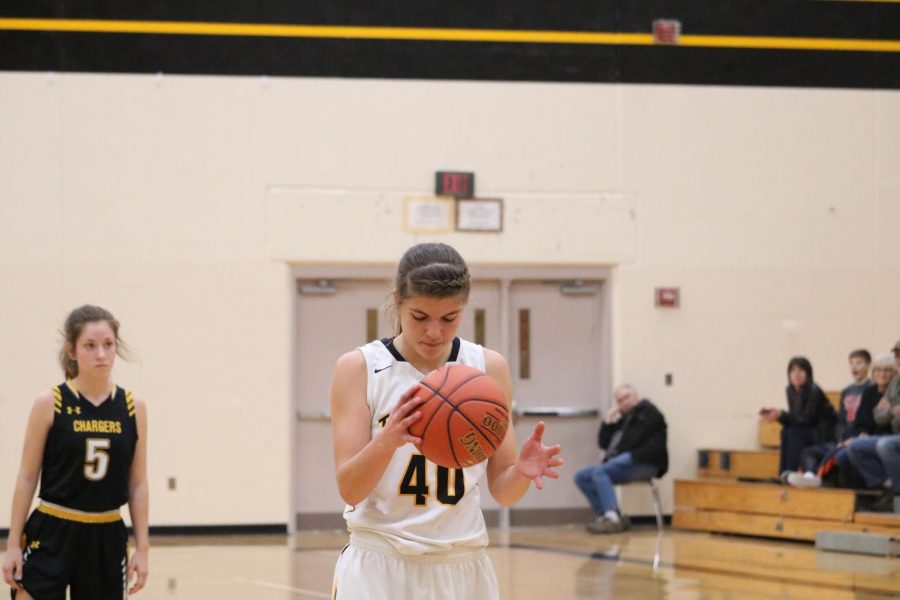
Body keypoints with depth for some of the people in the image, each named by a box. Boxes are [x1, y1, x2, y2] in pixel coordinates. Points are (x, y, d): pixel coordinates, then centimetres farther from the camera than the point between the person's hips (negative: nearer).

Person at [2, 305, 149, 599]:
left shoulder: (133, 408, 2)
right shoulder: (50, 404, -6)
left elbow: (138, 484, 7)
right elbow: (27, 478, -2)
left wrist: (142, 548, 4)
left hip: (107, 540, 3)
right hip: (51, 536, -3)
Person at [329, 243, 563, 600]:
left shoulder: (488, 368, 2)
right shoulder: (359, 367, -5)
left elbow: (502, 491, 4)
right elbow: (349, 490, -12)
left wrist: (522, 471, -19)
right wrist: (387, 440, -31)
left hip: (463, 570, 3)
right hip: (379, 570, -3)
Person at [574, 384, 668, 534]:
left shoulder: (648, 413, 1)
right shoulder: (624, 419, 24)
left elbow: (633, 442, -10)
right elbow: (603, 443, 21)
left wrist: (614, 457, -3)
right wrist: (608, 420, 11)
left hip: (644, 464, -9)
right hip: (622, 464, 9)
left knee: (599, 472, -29)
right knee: (581, 477, -3)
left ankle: (612, 518, -39)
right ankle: (604, 515, -16)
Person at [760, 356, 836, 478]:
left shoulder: (814, 392, -21)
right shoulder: (791, 391, 0)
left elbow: (807, 420, -24)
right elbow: (793, 420, 1)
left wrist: (781, 414, -33)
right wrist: (777, 415, -18)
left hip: (824, 434, -7)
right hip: (808, 432, 7)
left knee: (795, 432, -28)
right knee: (785, 431, -18)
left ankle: (790, 472, -26)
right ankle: (784, 473, -18)